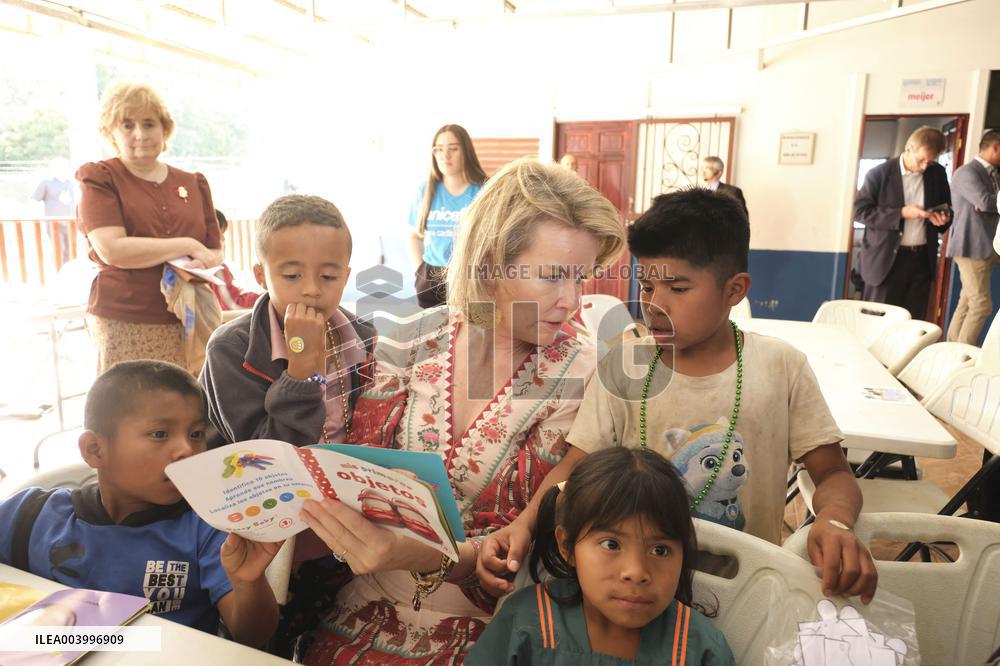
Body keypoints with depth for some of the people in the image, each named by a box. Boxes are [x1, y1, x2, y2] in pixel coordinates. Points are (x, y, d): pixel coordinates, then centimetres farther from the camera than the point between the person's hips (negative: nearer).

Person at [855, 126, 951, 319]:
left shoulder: (937, 173, 7)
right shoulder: (880, 173, -7)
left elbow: (947, 208, 19)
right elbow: (860, 210, -10)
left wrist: (944, 219, -5)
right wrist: (900, 213, -19)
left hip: (922, 258, 4)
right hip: (887, 259, -4)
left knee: (914, 321, 7)